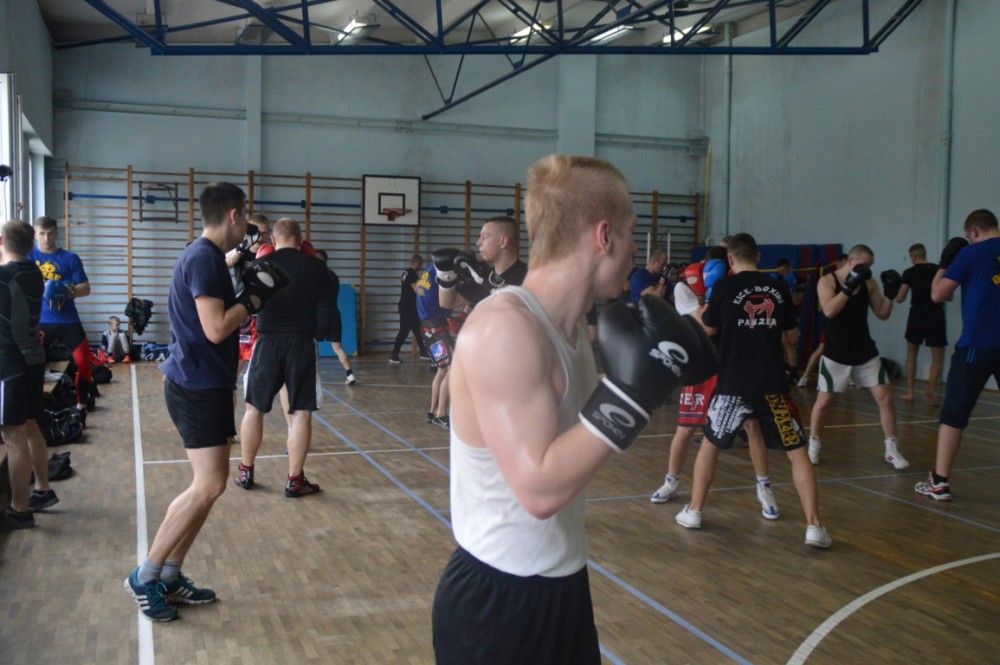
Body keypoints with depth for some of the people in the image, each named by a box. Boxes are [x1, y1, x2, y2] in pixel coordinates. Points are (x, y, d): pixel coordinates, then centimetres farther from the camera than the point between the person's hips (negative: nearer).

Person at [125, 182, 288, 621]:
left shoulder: (207, 257, 14)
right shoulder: (204, 259, -17)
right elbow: (216, 330, -23)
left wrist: (248, 290, 10)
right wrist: (254, 296, -13)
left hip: (204, 384, 10)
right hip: (197, 386, -10)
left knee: (208, 486, 11)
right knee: (208, 487, -10)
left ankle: (169, 577, 19)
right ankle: (145, 577, 1)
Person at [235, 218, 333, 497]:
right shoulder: (315, 266, -2)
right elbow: (328, 299, 12)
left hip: (268, 341, 1)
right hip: (302, 343, -1)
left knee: (254, 408, 14)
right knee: (301, 412, 2)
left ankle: (245, 472, 24)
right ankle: (294, 479, 3)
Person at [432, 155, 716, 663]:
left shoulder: (567, 327, 3)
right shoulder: (503, 327, -25)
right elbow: (540, 489, -29)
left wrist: (651, 382, 4)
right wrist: (632, 390, -27)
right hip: (497, 602, -9)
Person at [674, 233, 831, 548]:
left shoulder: (724, 287, -4)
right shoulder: (778, 288, 4)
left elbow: (708, 329, 8)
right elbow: (792, 334, 15)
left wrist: (707, 306, 24)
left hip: (733, 384, -1)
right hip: (772, 385, 1)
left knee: (711, 444, 19)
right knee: (797, 452, 8)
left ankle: (694, 511, 25)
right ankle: (814, 526, 1)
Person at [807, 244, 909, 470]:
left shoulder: (868, 283, 4)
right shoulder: (827, 281, -9)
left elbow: (882, 314, 7)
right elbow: (829, 311, -24)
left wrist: (890, 293, -9)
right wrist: (849, 286, -27)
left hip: (866, 353, 4)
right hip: (836, 355, -4)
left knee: (885, 398, 0)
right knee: (824, 402, 1)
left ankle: (892, 450, 10)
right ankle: (813, 445, 21)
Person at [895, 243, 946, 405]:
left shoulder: (909, 272, -1)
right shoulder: (939, 270, 3)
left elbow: (900, 299, 0)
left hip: (917, 316, 0)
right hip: (936, 316, 0)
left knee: (911, 354, 18)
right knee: (938, 358, 7)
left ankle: (910, 392, 14)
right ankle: (930, 389, -16)